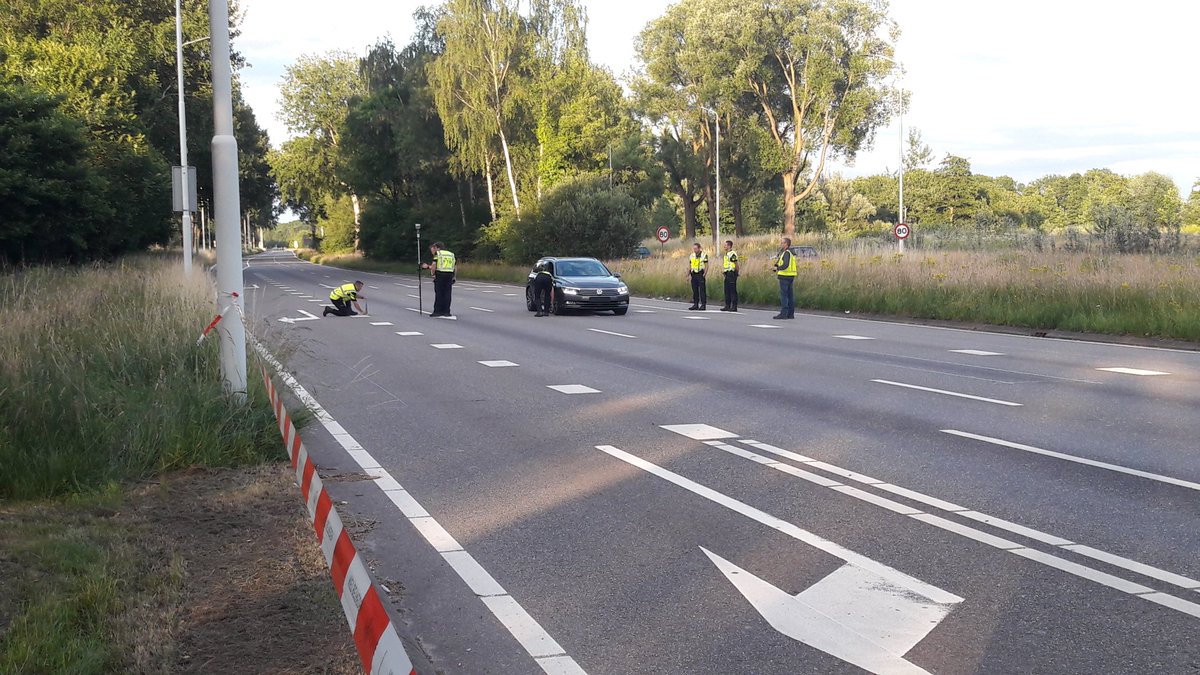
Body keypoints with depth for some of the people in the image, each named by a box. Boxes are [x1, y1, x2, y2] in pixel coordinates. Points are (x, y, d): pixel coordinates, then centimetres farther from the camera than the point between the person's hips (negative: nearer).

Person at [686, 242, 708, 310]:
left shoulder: (704, 255, -1)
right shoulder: (691, 256, 13)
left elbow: (706, 266, -2)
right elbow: (689, 266, 16)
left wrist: (704, 274, -13)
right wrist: (688, 274, 6)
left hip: (700, 274, -5)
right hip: (693, 274, 5)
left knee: (702, 290, -5)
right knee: (694, 290, 6)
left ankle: (703, 305, -3)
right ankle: (695, 304, 12)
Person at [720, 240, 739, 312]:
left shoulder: (732, 254, -14)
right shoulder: (726, 254, 17)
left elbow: (736, 264, -15)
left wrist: (736, 272, -12)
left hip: (732, 274, -10)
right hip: (727, 274, 10)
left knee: (733, 291, -7)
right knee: (727, 291, 12)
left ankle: (734, 307, -5)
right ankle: (727, 306, 17)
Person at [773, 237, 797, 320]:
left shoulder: (786, 253, -13)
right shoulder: (790, 252, 18)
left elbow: (786, 265, -24)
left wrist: (777, 268, -13)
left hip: (785, 276, -10)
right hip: (791, 276, 10)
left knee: (783, 295, -8)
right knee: (790, 295, 9)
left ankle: (783, 313, -10)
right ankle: (791, 313, 11)